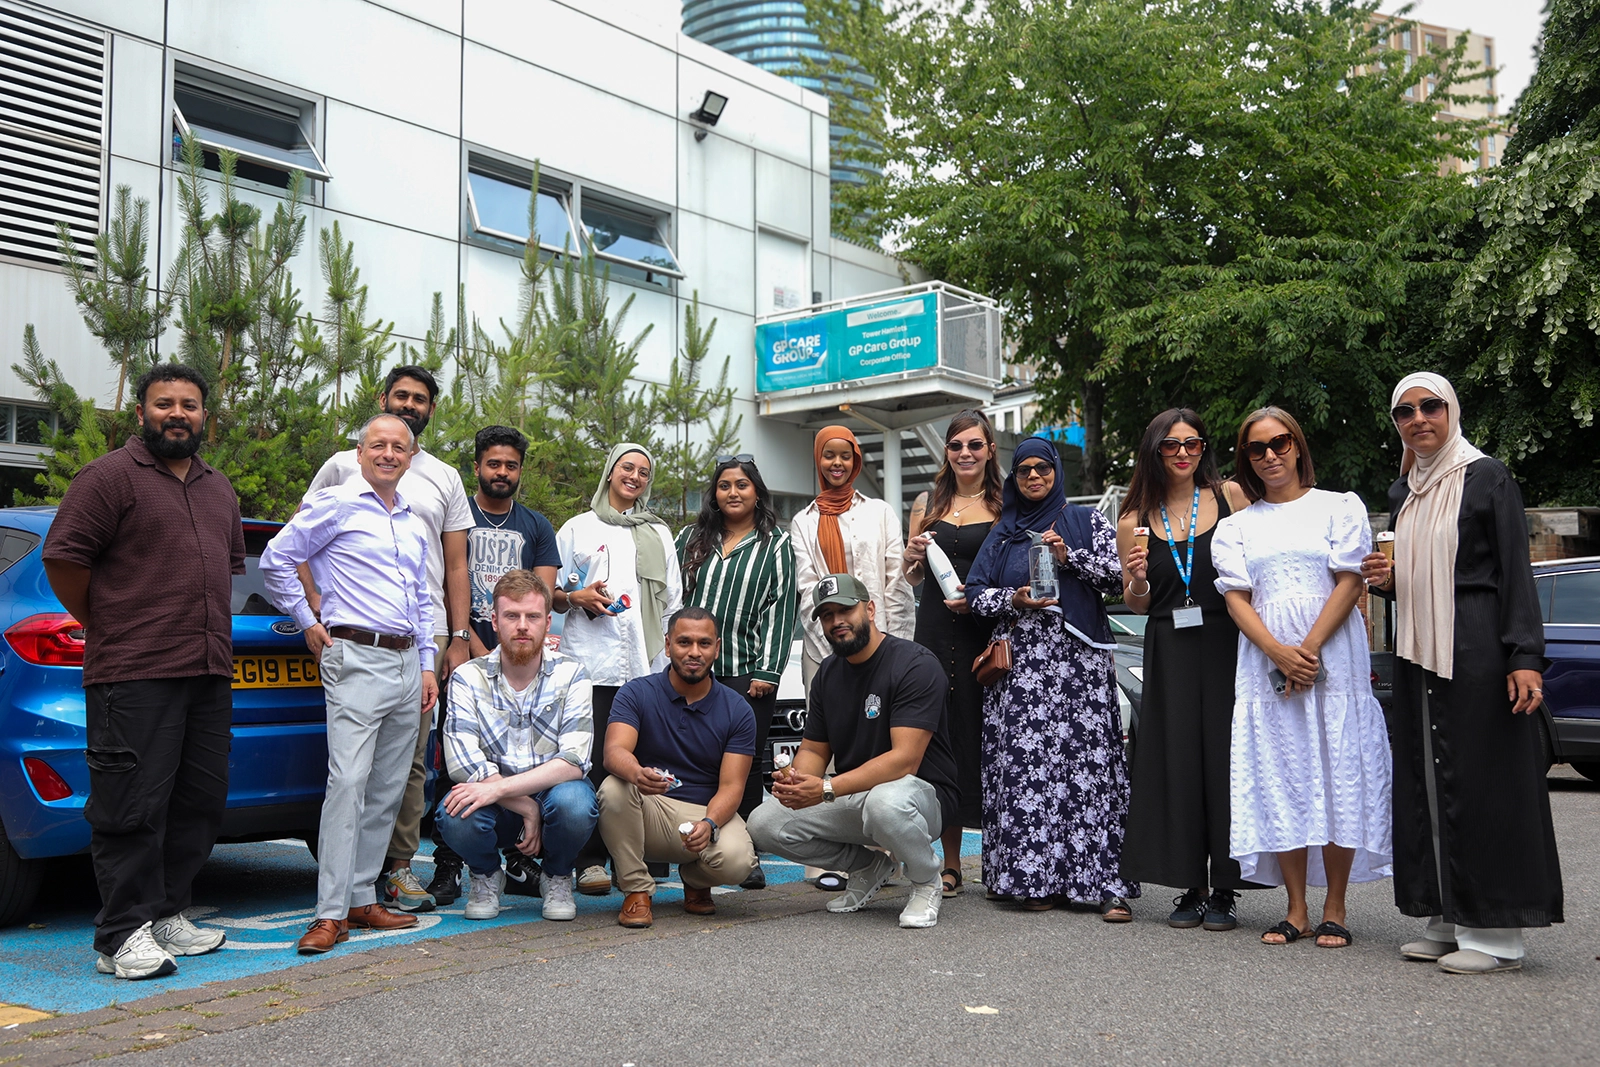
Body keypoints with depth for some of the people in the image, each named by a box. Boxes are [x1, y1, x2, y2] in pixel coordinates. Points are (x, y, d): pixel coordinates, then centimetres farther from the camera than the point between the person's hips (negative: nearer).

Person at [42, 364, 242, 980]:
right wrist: (105, 629, 1)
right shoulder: (110, 477, -3)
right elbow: (63, 559, -7)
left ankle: (168, 914, 20)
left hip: (210, 674, 7)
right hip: (134, 676, -7)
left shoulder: (219, 489, 19)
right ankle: (123, 936, 0)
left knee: (200, 802, 9)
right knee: (133, 806, -6)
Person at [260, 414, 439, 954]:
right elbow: (275, 559, -2)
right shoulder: (336, 504, -1)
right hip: (357, 659, -7)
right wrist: (308, 623, -1)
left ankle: (362, 898, 16)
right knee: (348, 780, -13)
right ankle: (330, 914, -10)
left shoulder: (414, 524, 20)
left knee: (388, 788, 8)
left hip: (407, 662, 7)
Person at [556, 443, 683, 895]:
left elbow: (673, 599, 23)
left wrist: (673, 643, 13)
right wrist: (578, 596, -5)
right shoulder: (578, 528, 15)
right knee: (595, 764, -8)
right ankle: (590, 860, -3)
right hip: (594, 663, -2)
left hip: (649, 666, 2)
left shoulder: (659, 533, 23)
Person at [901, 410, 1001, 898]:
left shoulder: (1007, 508, 5)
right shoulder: (927, 504, 15)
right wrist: (913, 558, -2)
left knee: (987, 736, -5)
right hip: (935, 632, 3)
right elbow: (911, 579, 19)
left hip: (988, 632, -3)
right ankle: (951, 862, 8)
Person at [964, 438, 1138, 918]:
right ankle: (1037, 878, 0)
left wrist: (1069, 557, -8)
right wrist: (1013, 600, -6)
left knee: (1088, 761, -10)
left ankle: (1106, 883, -9)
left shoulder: (1086, 520, 13)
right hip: (1020, 664, 2)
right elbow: (976, 591, 12)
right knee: (1025, 763, -6)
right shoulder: (1003, 533, 17)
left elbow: (1119, 573, 3)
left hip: (1081, 659, -2)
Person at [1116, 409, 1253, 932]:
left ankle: (1225, 890, 10)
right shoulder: (1135, 521, 8)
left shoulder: (1229, 496, 4)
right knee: (1176, 764, 3)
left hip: (1226, 643, -2)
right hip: (1169, 650, 2)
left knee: (1225, 760, -1)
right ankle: (1190, 888, 14)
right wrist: (1137, 579, -8)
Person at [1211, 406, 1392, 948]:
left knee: (1339, 779, -4)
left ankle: (1334, 910, 6)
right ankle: (1296, 911, 9)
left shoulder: (1340, 507, 8)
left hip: (1333, 659, -2)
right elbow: (1236, 597, 4)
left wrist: (1308, 650, -13)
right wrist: (1278, 653, -12)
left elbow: (1350, 581, -2)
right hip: (1265, 664, 2)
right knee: (1281, 783, 1)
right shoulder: (1237, 525, 14)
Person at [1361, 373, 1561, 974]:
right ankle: (1447, 921, 15)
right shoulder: (1403, 493, 16)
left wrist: (1525, 657, -17)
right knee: (1427, 782, 7)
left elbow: (1515, 571, -8)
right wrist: (1386, 580, 2)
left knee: (1481, 782, -5)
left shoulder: (1487, 478, -3)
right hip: (1417, 652, 7)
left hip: (1477, 649, -7)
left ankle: (1495, 932, 2)